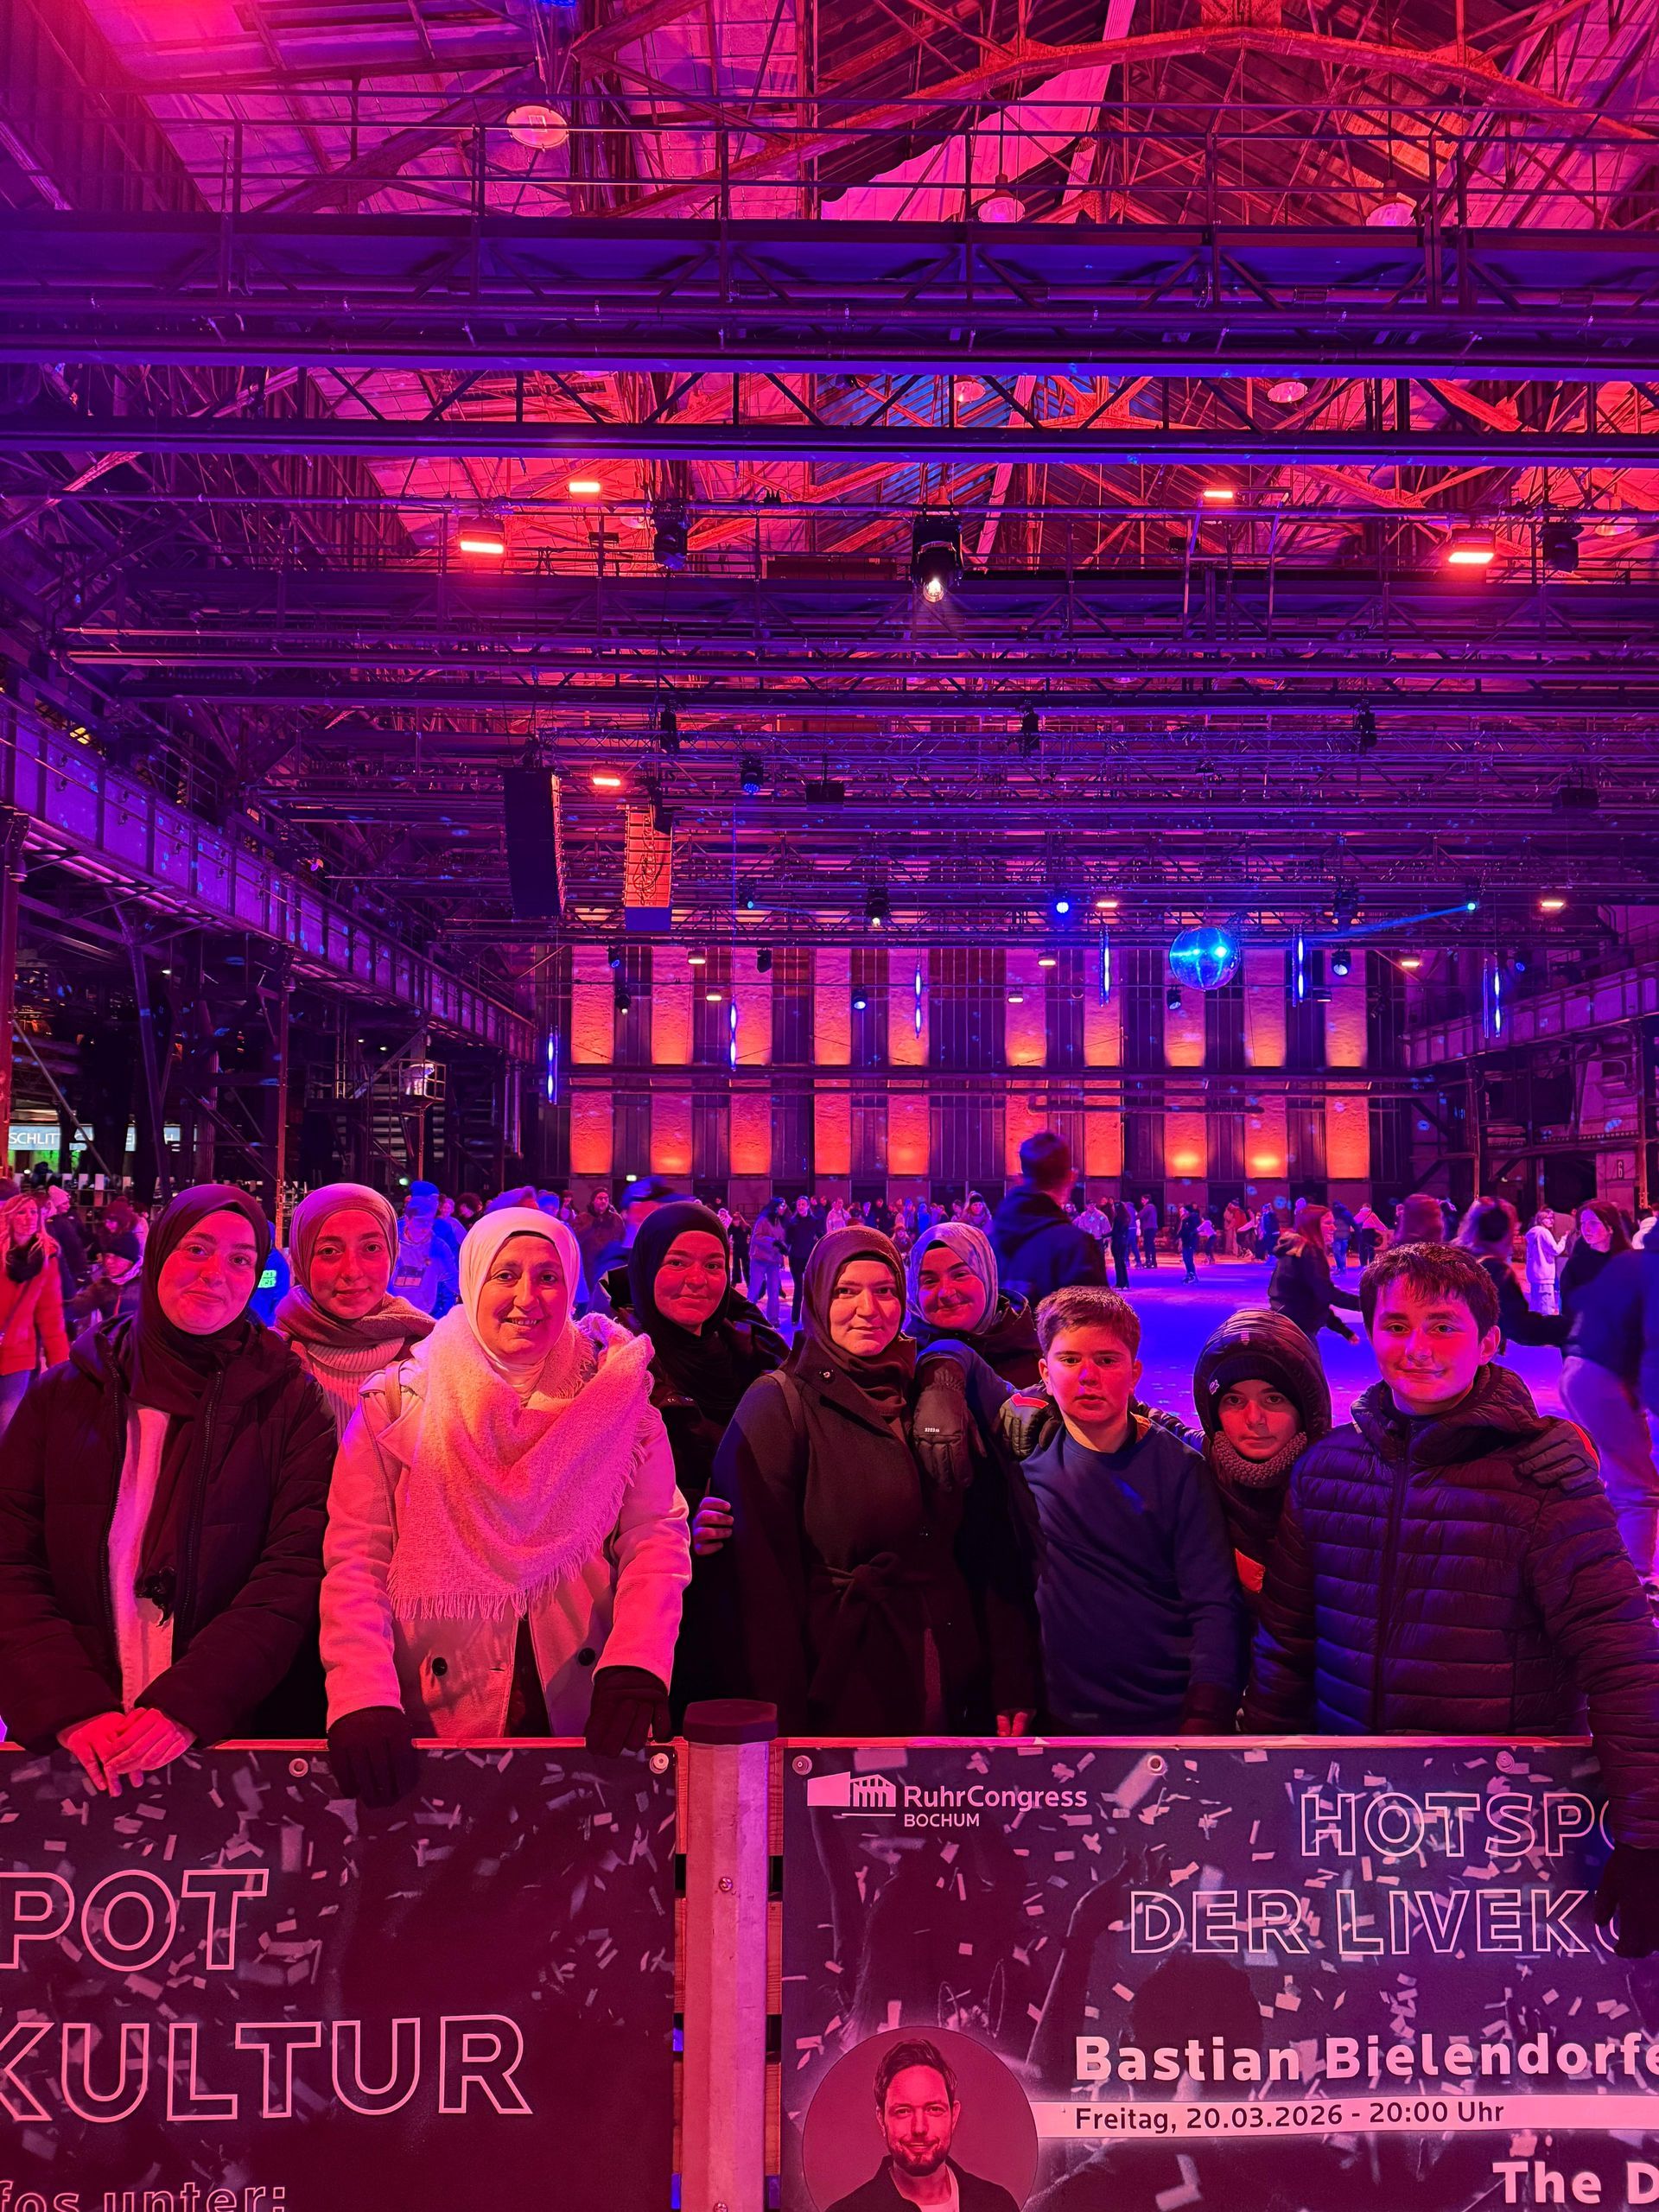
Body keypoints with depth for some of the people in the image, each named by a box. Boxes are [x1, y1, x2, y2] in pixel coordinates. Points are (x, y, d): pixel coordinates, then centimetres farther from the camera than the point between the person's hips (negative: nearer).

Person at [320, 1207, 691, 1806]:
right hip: (430, 1721, 0)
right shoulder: (396, 1403, 0)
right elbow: (355, 1560, -5)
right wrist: (362, 1700, -18)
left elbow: (655, 1538, -2)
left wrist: (635, 1668, -18)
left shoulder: (618, 1398, 3)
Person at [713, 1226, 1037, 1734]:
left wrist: (1012, 1682, 0)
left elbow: (991, 1543, 4)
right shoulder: (778, 1404, -9)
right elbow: (764, 1573, -11)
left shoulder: (938, 1391, 4)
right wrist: (782, 1719, -13)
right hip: (839, 1693, -4)